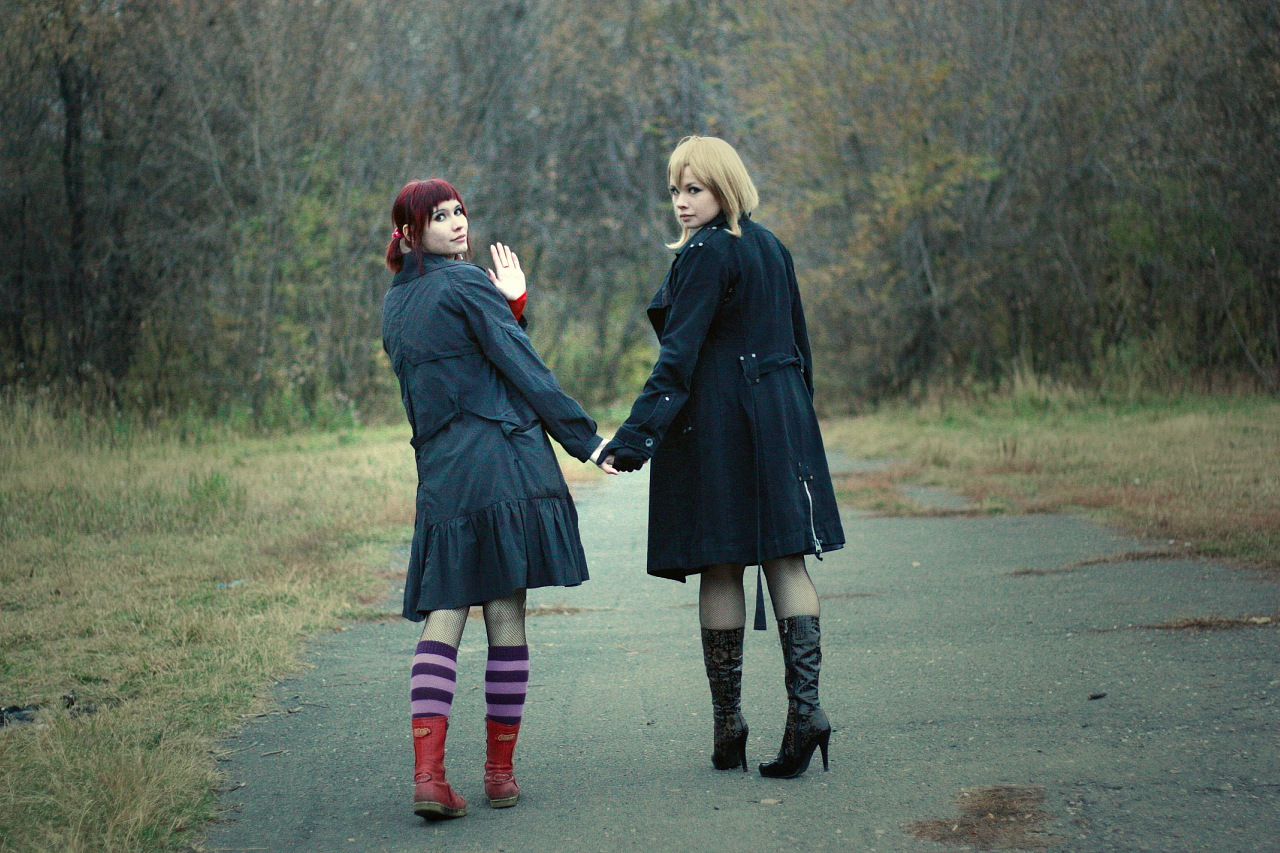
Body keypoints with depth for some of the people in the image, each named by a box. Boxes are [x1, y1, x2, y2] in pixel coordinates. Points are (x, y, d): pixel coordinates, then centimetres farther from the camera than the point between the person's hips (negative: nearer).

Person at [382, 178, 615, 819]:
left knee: (442, 619, 1)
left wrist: (510, 304, 16)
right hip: (505, 465, -5)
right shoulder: (467, 281, -5)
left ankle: (428, 774, -12)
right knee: (506, 618, 2)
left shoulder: (394, 303, 16)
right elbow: (524, 370, -7)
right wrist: (587, 441, -3)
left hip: (441, 474, 6)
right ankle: (500, 774, 7)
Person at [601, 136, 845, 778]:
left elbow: (678, 356, -18)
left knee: (721, 569, -1)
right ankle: (805, 706, -8)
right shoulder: (771, 248, 13)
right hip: (781, 417, 7)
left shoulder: (704, 255, -11)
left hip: (716, 423, -7)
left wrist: (635, 436, -20)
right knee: (785, 559, 3)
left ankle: (728, 727, 4)